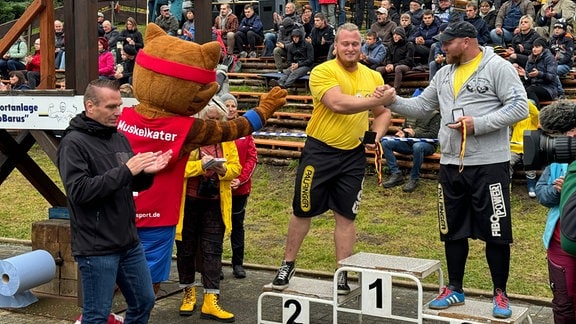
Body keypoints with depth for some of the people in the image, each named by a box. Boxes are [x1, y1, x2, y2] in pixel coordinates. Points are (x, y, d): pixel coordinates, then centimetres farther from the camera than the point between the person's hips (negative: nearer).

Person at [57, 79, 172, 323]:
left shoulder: (119, 138, 10)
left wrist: (147, 172, -5)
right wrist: (125, 170, -24)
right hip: (96, 247, -7)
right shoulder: (73, 143, -12)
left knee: (144, 302, 17)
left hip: (129, 242, 8)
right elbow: (79, 191, -23)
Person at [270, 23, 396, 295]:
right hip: (319, 151, -3)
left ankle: (342, 274, 17)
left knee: (346, 215, 7)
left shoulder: (373, 77, 5)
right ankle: (287, 265, 24)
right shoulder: (322, 72, -11)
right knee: (302, 211, 7)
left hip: (353, 155, 4)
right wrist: (377, 100, -27)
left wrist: (377, 134, -4)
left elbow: (383, 113, 16)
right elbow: (338, 103, -27)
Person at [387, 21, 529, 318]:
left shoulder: (498, 67, -8)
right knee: (453, 230, 13)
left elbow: (519, 107, -14)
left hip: (489, 164, -6)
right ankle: (455, 289, 27)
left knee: (495, 231, 2)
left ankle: (500, 294, 15)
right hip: (451, 164, 7)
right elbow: (420, 107, 16)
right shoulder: (444, 74, 13)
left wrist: (478, 124, -19)